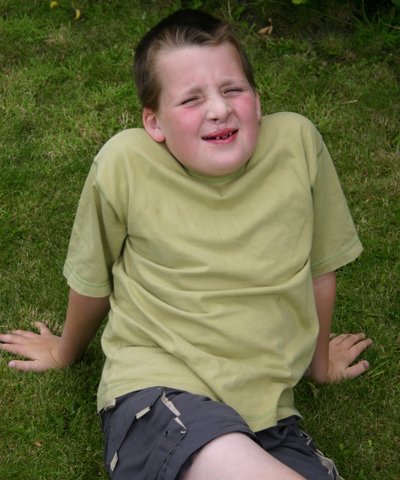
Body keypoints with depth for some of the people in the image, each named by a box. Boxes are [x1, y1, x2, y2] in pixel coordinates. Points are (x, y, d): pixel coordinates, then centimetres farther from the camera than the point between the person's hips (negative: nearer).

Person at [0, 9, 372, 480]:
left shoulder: (297, 141, -5)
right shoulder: (125, 162, -11)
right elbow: (93, 277, 8)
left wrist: (319, 359, 24)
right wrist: (65, 351, 24)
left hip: (266, 409, 3)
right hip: (156, 389, -3)